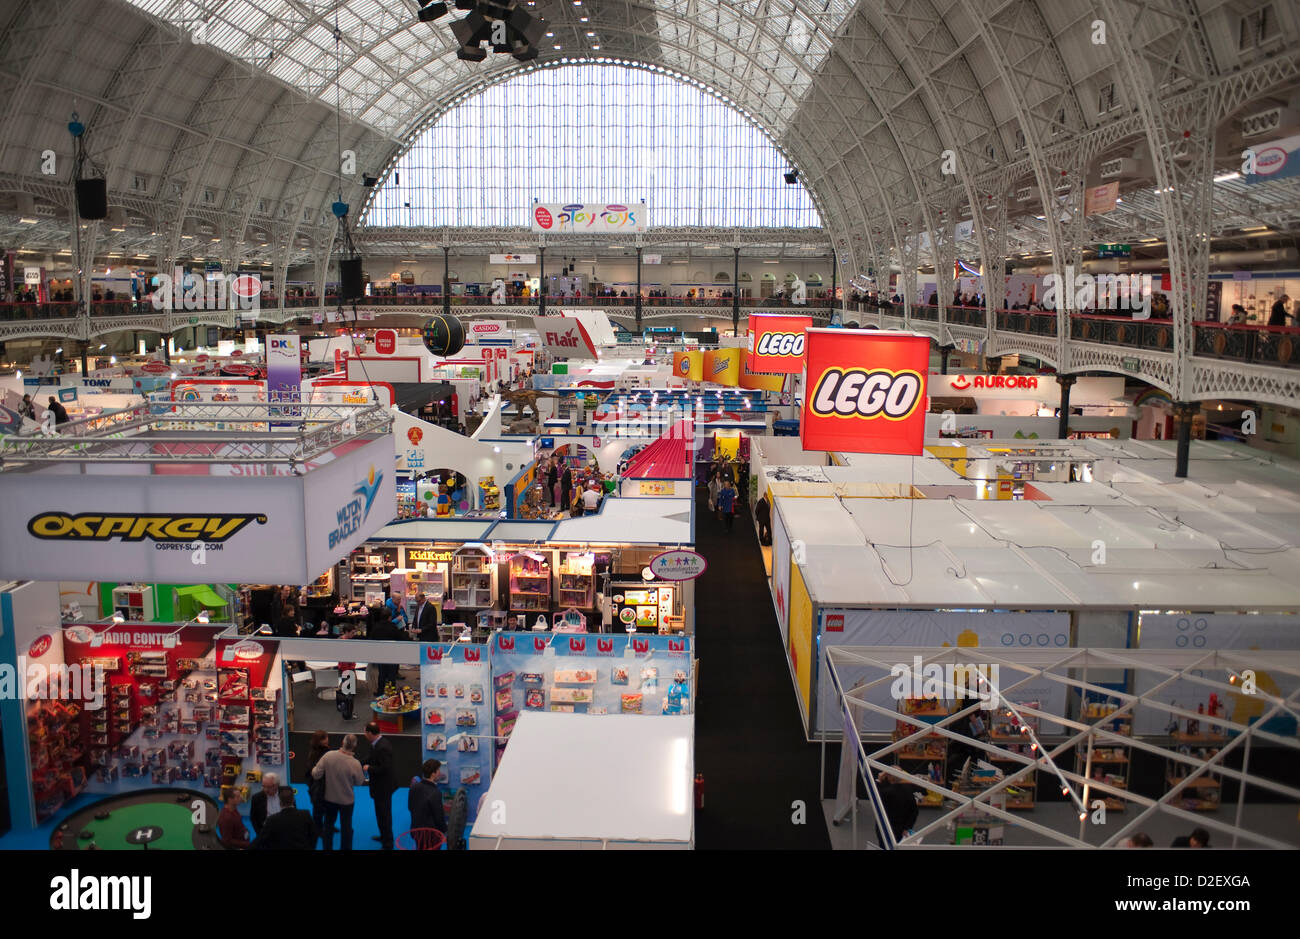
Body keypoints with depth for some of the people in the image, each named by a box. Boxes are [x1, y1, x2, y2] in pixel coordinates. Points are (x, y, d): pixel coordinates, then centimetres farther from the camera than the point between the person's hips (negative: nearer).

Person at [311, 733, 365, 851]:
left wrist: (313, 770, 7)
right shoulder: (355, 764, -28)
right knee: (346, 826, 17)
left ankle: (327, 847, 35)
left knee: (328, 824, 23)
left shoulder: (328, 755, -23)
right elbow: (359, 782, -11)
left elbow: (316, 775, -15)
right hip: (346, 800, -2)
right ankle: (345, 848, 30)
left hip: (329, 798, 2)